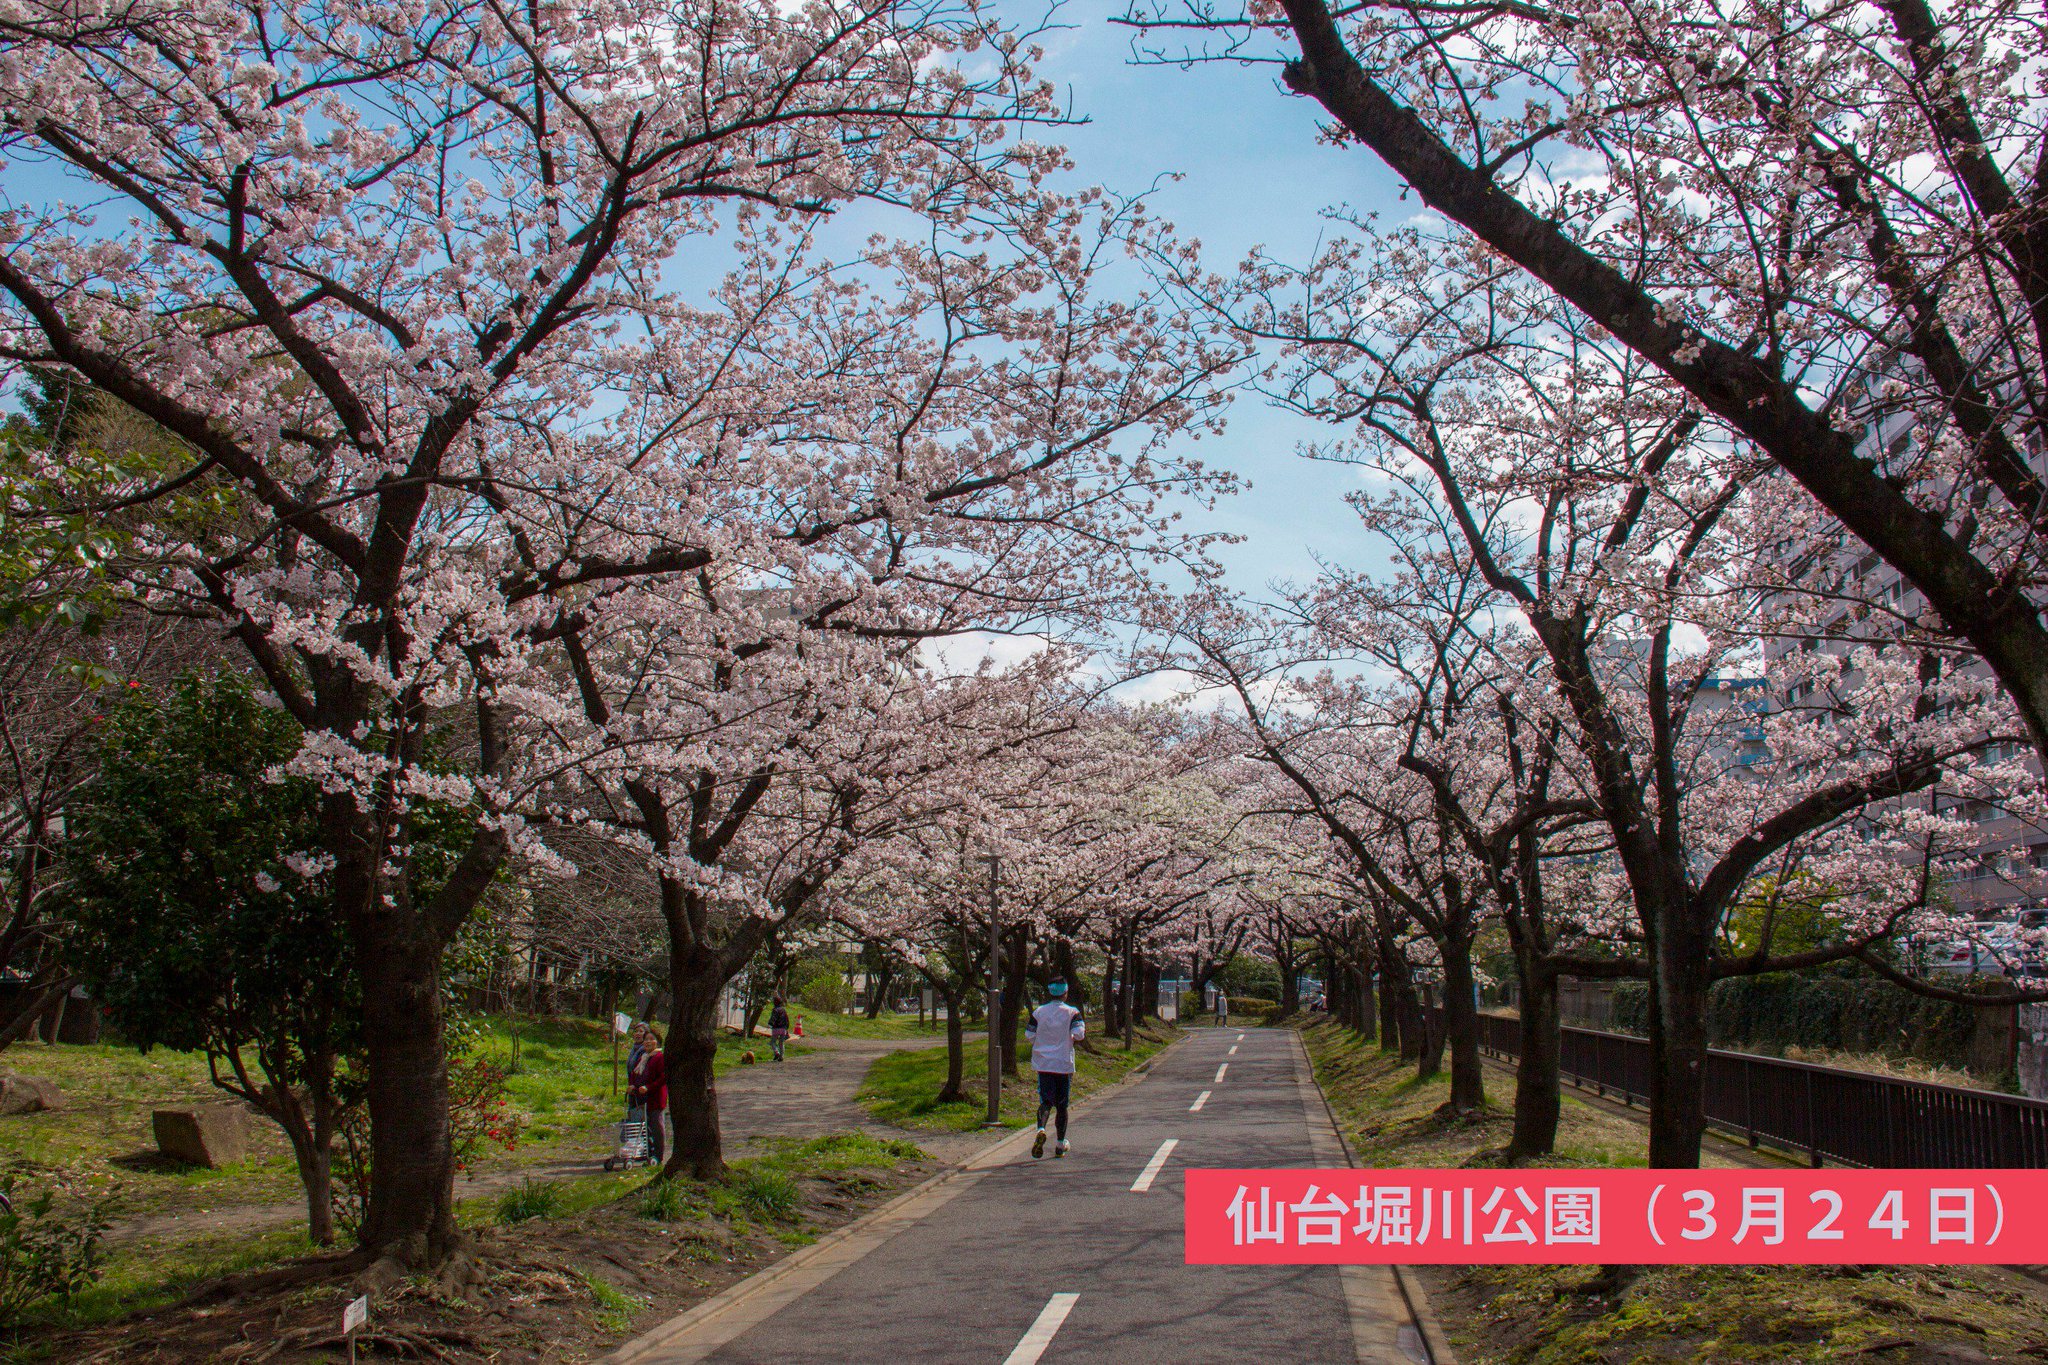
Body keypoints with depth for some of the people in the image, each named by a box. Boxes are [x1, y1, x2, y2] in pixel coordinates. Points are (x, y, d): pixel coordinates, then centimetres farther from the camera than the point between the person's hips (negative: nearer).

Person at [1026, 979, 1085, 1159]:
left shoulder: (1038, 1012, 1)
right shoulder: (1072, 1013, -4)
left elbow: (1030, 1035, 1)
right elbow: (1078, 1034, -16)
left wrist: (1027, 1026, 22)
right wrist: (1078, 1035, 6)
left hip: (1043, 1063, 1)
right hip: (1064, 1064, -1)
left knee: (1046, 1101, 2)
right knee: (1062, 1105, 12)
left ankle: (1041, 1129, -28)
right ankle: (1061, 1145, 16)